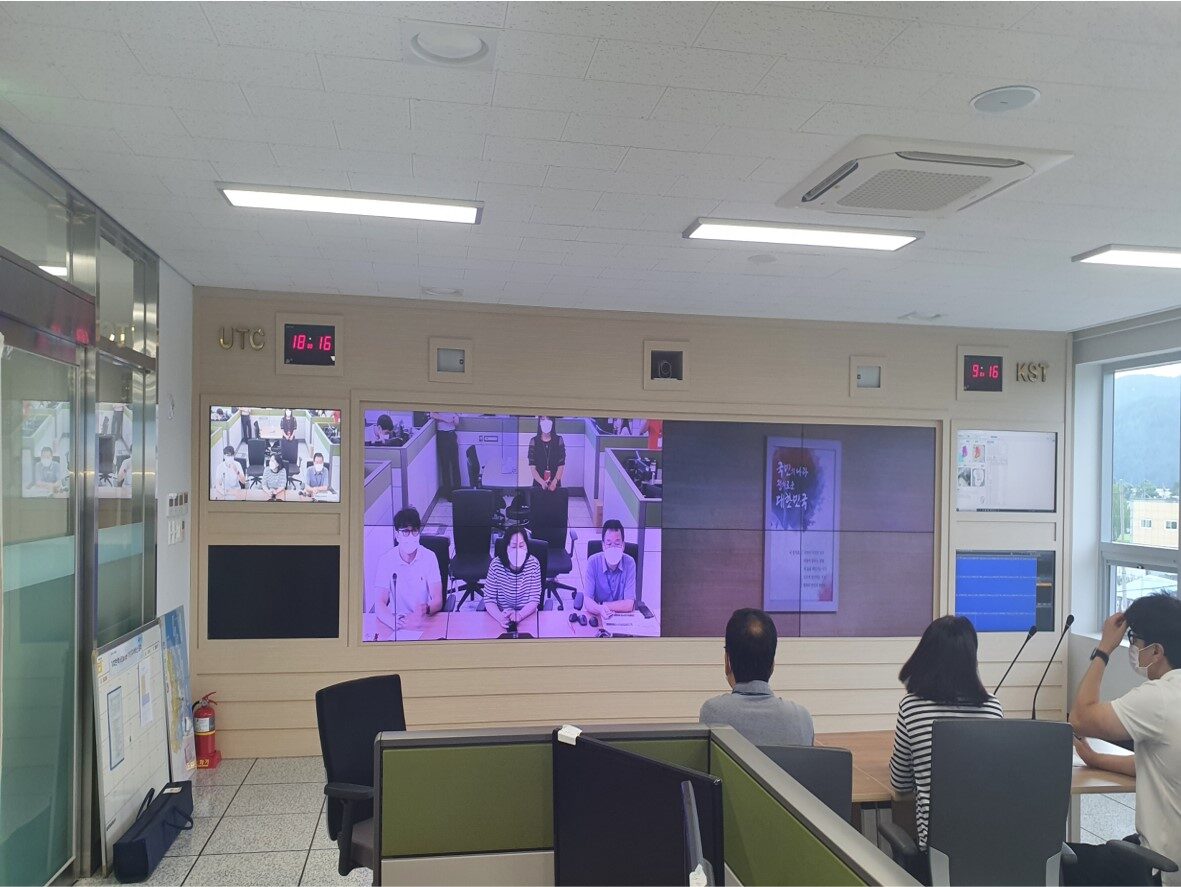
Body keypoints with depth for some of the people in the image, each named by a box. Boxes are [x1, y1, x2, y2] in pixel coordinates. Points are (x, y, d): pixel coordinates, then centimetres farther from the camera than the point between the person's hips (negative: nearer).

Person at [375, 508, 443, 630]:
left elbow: (438, 601, -6)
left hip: (424, 621, 0)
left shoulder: (429, 557, -3)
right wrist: (391, 620, -30)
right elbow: (380, 604, -9)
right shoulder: (386, 560, -5)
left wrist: (425, 609, -29)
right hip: (396, 621, 0)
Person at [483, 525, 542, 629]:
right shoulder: (496, 564, -9)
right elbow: (489, 599, -7)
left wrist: (519, 615, -26)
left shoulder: (533, 563, -8)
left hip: (527, 616, -1)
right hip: (502, 616, 1)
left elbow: (534, 599, -7)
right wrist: (500, 617, -26)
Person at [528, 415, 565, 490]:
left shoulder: (559, 440, 0)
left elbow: (561, 466, -3)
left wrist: (554, 482, -18)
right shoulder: (534, 441, -1)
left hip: (555, 484, 0)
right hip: (538, 484, 0)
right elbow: (532, 467, -6)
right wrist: (542, 482, -20)